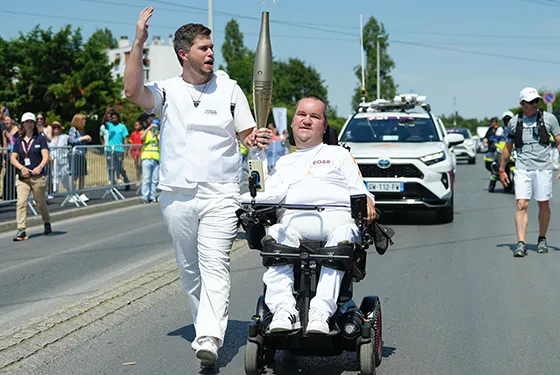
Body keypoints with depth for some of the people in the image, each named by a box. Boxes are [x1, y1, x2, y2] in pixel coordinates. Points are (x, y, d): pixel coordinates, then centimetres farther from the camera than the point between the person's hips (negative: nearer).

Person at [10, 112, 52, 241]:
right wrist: (22, 168, -12)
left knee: (40, 202, 8)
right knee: (21, 202, -11)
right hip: (22, 177, 2)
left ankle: (47, 224, 31)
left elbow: (46, 156, -5)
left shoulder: (40, 138, 3)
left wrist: (40, 167, -24)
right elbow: (13, 158, 7)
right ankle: (21, 230, -14)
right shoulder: (18, 141, 12)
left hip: (38, 177, -2)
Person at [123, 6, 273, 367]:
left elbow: (247, 134, 10)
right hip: (176, 195, 2)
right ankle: (205, 326, 27)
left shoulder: (229, 88, 7)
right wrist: (138, 43, -20)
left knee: (215, 265, -15)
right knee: (189, 268, 11)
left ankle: (210, 339, -22)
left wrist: (256, 138, -14)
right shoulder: (167, 91, 6)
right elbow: (134, 91, -14)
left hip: (220, 193, -2)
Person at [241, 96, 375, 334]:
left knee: (342, 234, -39)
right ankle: (283, 309, -44)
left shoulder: (339, 154, 32)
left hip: (335, 214, -1)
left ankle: (321, 310, -49)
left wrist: (367, 200, -7)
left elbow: (358, 188, 17)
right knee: (275, 238, -35)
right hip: (292, 218, 2)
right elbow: (274, 192, 15)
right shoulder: (284, 162, 35)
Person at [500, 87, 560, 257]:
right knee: (521, 205, -9)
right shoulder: (514, 122, 7)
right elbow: (508, 147, 18)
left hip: (543, 167, 0)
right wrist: (502, 169, 19)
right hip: (522, 168, 1)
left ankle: (542, 239, 24)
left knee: (544, 205, 7)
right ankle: (521, 243, -11)